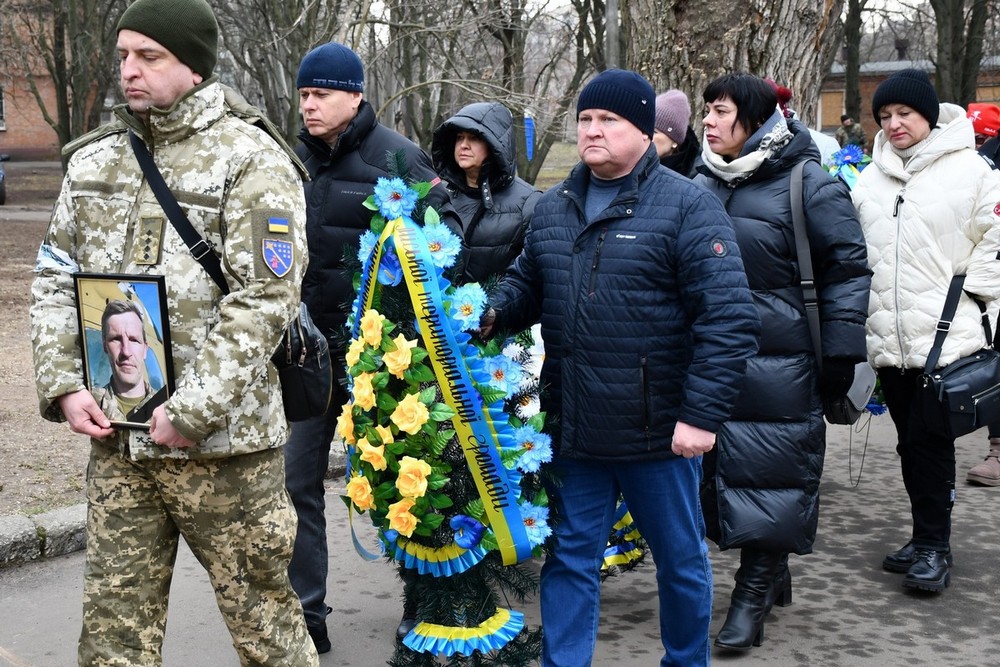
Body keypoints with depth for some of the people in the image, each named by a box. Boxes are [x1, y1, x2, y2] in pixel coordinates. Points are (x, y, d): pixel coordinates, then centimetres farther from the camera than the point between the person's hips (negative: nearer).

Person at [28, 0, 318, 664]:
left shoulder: (252, 161, -7)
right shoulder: (95, 159, 12)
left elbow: (265, 298, -15)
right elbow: (55, 278, 14)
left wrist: (192, 411, -18)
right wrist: (63, 384, 0)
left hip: (222, 439, -5)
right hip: (115, 438, 6)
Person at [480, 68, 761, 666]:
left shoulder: (688, 207, -10)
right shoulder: (553, 209, 9)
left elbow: (729, 319, -16)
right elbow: (527, 284, 21)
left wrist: (702, 414, -20)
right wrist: (494, 314, -2)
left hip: (659, 432, -4)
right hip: (573, 432, 5)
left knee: (681, 560, 14)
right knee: (570, 558, 14)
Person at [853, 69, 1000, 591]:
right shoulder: (870, 179, 13)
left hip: (944, 338, -5)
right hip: (887, 339, 6)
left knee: (929, 440, -5)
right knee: (909, 443, 13)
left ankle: (934, 544, 7)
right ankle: (925, 538, 25)